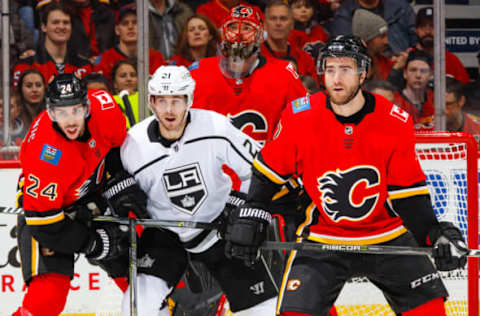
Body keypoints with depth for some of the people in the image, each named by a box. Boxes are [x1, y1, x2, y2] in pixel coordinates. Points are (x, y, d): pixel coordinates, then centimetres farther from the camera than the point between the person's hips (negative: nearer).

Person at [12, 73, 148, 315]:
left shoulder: (103, 106, -23)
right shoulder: (44, 154, -37)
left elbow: (117, 145, 2)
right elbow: (43, 221, -29)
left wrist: (121, 184, -6)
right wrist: (94, 244, -22)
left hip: (94, 200, 6)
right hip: (45, 207, -6)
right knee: (49, 293, -22)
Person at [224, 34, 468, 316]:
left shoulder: (395, 122, -12)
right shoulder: (300, 118, -12)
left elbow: (409, 193, -6)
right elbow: (270, 169, 2)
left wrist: (436, 235, -17)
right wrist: (250, 215, -4)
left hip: (387, 236, 1)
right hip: (321, 238, -1)